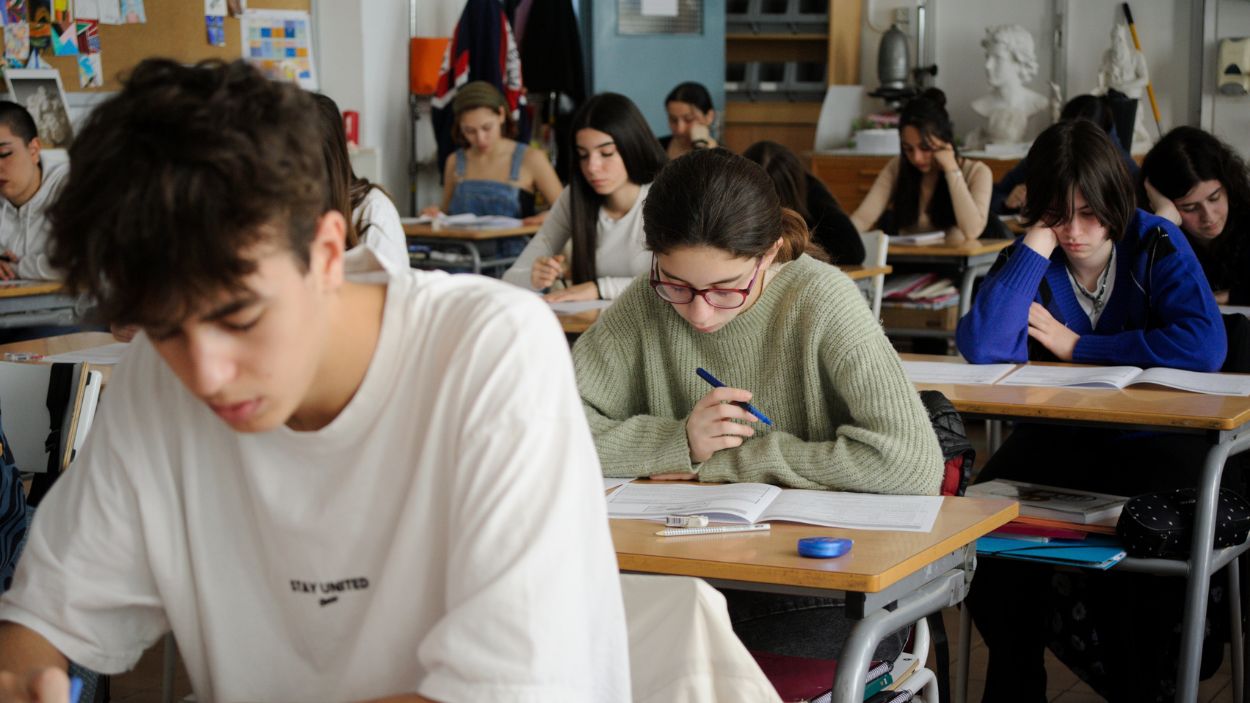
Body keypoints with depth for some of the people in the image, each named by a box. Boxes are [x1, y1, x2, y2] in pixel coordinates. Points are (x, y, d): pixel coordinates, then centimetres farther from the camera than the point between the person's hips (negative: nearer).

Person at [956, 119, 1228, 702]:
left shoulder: (1156, 246, -8)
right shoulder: (1029, 259, -1)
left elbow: (1205, 346, -26)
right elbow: (981, 347, -20)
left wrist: (1077, 346, -17)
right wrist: (1038, 242, -19)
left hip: (1151, 440, -3)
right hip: (1061, 437, 3)